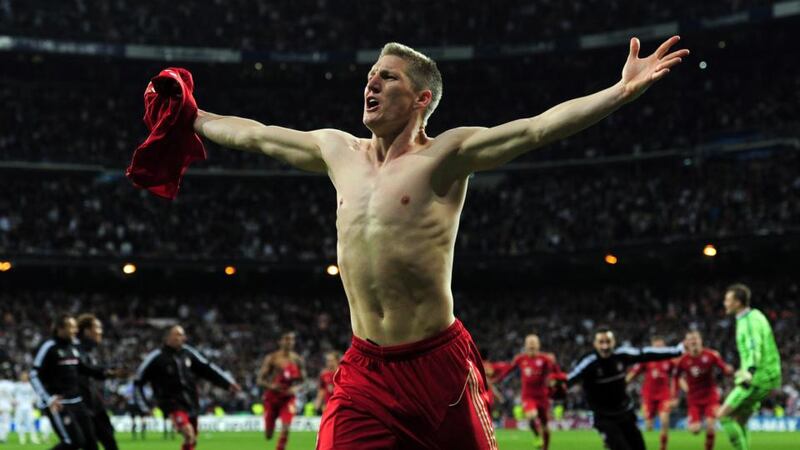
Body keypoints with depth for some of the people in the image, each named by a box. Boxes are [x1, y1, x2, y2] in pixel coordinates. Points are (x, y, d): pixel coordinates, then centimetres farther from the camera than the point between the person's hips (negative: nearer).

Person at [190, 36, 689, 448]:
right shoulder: (339, 151, 11)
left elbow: (537, 128, -19)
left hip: (438, 364, -4)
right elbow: (254, 135, 23)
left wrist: (623, 90, -30)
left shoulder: (446, 154, -6)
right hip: (364, 371, 4)